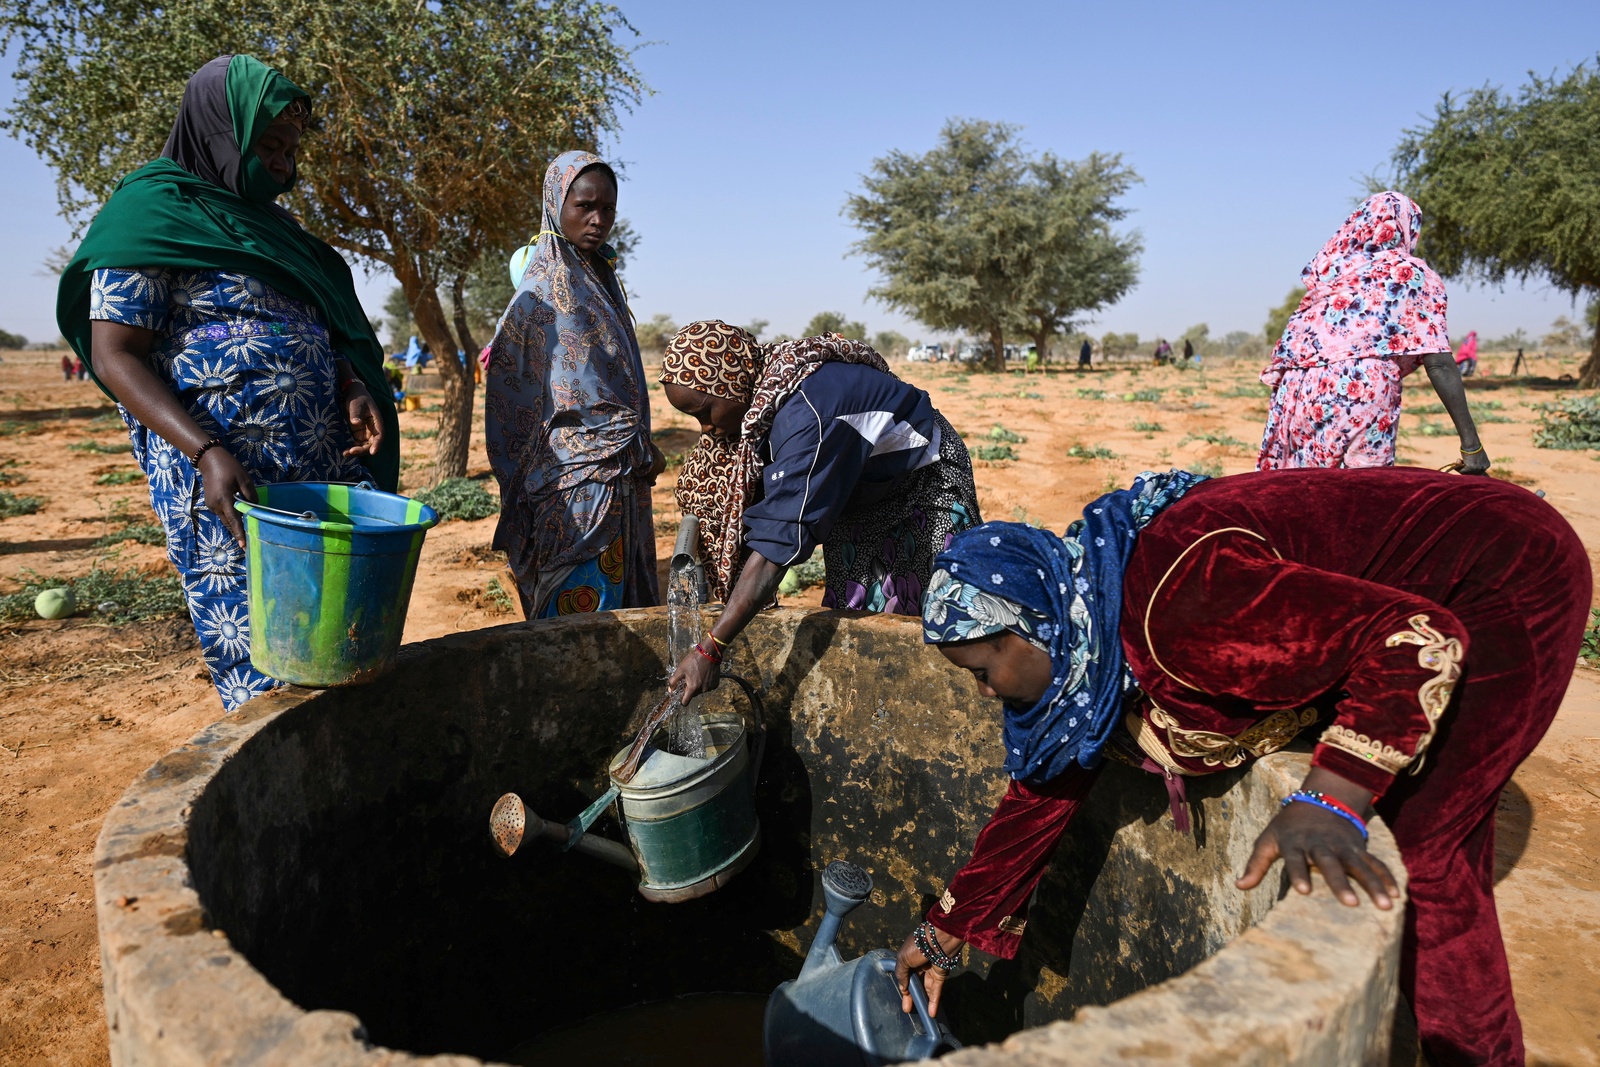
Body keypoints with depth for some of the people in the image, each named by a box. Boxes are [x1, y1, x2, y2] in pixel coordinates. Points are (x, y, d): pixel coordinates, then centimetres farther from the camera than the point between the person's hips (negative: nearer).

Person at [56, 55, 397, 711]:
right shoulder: (156, 210, -2)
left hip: (322, 469, 7)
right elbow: (115, 355, -9)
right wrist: (206, 452, -23)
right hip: (226, 475, -7)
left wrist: (354, 390, 0)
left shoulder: (270, 226, 20)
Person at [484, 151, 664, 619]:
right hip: (580, 480, -8)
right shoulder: (544, 291, -9)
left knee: (621, 607, 11)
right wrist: (641, 452, -9)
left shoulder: (601, 278, 16)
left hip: (621, 475, 8)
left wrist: (640, 449, 12)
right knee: (582, 615, -6)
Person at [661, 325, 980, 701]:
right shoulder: (757, 397, -13)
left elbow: (780, 541, -43)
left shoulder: (804, 414, -39)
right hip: (861, 492, 8)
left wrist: (709, 651, -43)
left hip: (928, 484, -8)